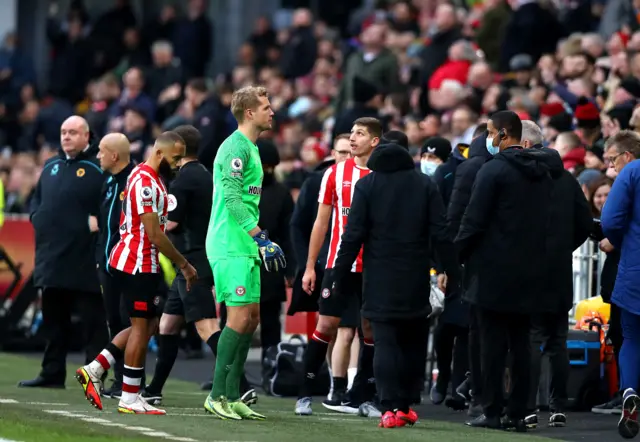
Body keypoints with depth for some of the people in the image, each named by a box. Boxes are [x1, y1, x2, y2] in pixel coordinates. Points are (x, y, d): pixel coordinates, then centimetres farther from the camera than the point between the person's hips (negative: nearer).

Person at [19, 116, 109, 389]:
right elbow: (37, 198, 26)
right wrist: (37, 217, 8)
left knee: (92, 320, -3)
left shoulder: (98, 168, -5)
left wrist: (97, 221, -19)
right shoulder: (51, 167, 17)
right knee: (53, 320, 13)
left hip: (85, 261, -7)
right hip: (51, 258, 7)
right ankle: (52, 374, 20)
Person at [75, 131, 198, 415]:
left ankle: (94, 370, 12)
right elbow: (154, 234, -20)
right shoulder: (146, 183, -18)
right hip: (137, 264, -10)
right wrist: (184, 265, -15)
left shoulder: (149, 178, 15)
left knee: (146, 325, 14)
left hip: (142, 263, 10)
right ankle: (130, 399, 2)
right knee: (142, 327, -4)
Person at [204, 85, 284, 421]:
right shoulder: (236, 146, -12)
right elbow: (232, 198, -20)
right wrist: (260, 237, -24)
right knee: (240, 316, -11)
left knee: (251, 317, 8)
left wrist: (260, 241, 23)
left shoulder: (251, 148, 18)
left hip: (244, 246, 10)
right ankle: (217, 396, -7)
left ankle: (232, 396, 11)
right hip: (230, 246, -10)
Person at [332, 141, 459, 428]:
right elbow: (441, 235, -1)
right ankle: (404, 404, 13)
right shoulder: (425, 185, 6)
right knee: (413, 343, 14)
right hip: (416, 281, 2)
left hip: (380, 281, -2)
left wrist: (341, 276, 1)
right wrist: (453, 273, 1)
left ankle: (391, 407, -16)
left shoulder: (367, 185, 1)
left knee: (385, 342, -3)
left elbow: (353, 235, -3)